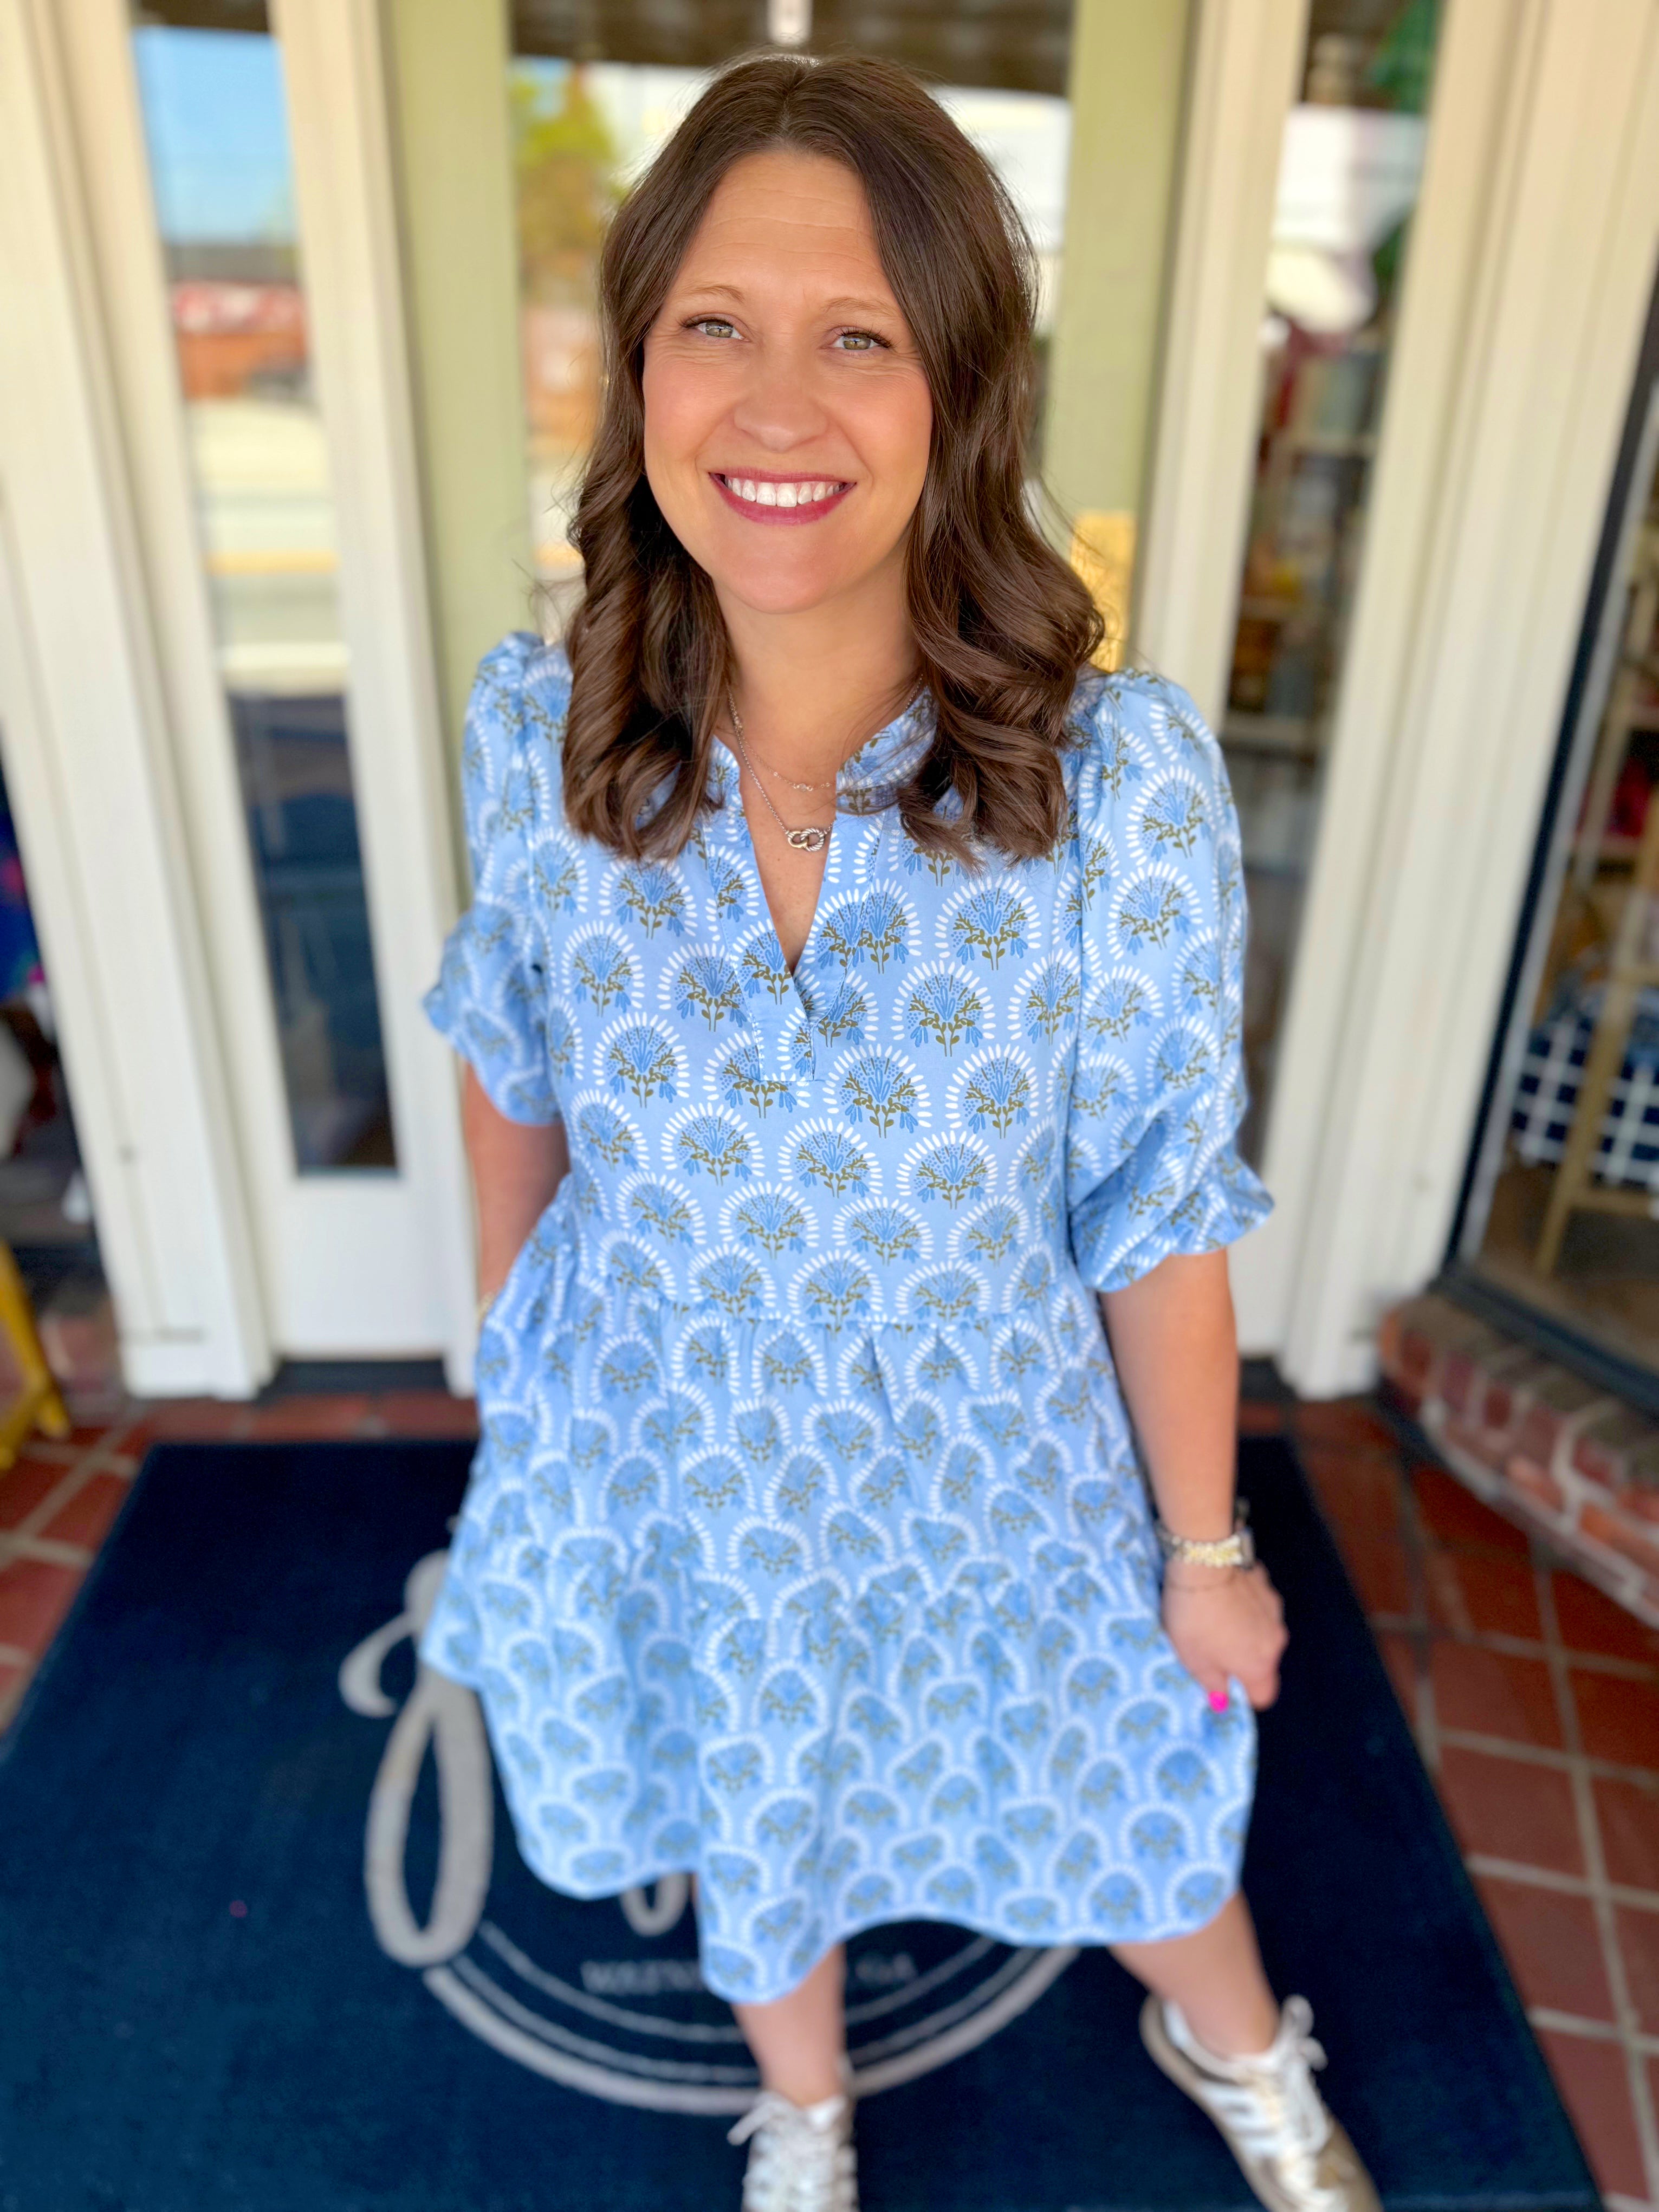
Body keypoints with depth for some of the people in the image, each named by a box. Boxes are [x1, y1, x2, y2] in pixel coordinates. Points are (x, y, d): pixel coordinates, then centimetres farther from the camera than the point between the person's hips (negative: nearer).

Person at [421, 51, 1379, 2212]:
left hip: (992, 1470, -1)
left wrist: (1207, 1549, -4)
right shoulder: (537, 730, -17)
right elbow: (513, 1065, 0)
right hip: (671, 1469, 2)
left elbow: (1159, 1219, -15)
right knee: (751, 1820, 29)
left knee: (1135, 1823, 26)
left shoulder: (1121, 777, -24)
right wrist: (503, 1338, 12)